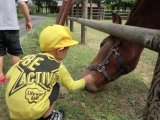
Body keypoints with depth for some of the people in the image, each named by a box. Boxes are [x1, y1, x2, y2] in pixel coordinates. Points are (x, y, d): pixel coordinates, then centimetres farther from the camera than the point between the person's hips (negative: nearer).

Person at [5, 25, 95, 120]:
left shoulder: (28, 58, 6)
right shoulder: (58, 67, -2)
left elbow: (9, 76, 9)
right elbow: (72, 86, 12)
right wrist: (85, 80, 30)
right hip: (32, 112, -4)